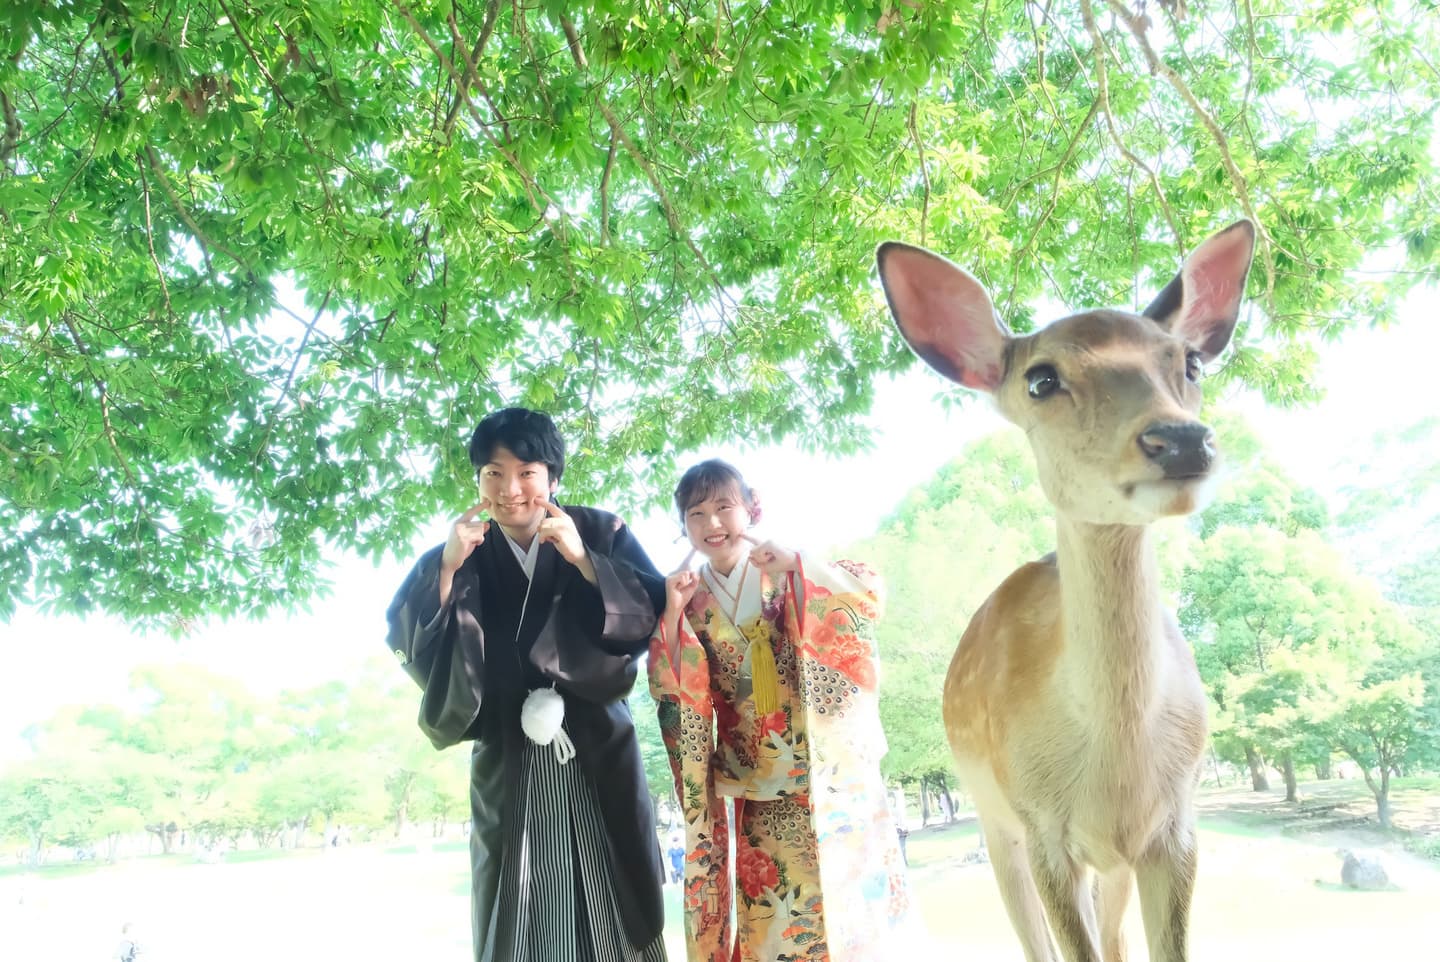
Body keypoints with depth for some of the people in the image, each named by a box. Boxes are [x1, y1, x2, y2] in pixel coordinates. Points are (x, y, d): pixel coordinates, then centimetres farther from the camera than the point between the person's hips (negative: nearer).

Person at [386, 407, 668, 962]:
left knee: (617, 910, 2)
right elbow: (403, 640, -4)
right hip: (508, 762, 1)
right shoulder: (460, 554, 5)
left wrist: (583, 561, -19)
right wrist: (447, 567, -17)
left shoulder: (600, 533, 1)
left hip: (596, 753, -1)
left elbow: (655, 613, -9)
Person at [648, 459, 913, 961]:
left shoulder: (792, 573, 1)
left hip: (831, 767, -1)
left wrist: (800, 567, -20)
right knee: (769, 917, 3)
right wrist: (672, 614, -10)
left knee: (848, 893, 1)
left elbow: (870, 595, -10)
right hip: (758, 786, 2)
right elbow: (672, 695, 0)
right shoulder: (692, 602, 5)